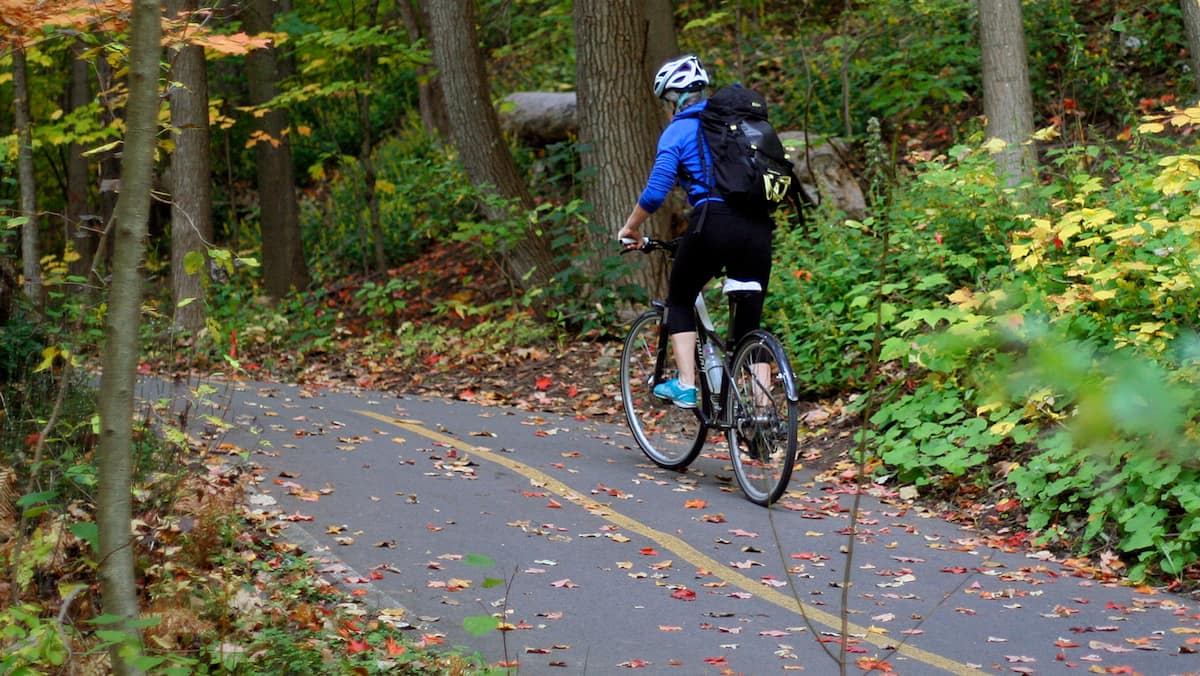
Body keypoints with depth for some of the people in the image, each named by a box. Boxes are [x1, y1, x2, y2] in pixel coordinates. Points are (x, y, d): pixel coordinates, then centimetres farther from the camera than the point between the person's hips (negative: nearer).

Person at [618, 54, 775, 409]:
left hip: (714, 225, -5)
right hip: (758, 227, 5)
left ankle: (685, 385, 9)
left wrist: (630, 228, 12)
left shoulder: (677, 131, 4)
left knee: (680, 300, 20)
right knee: (750, 322, 12)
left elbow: (654, 194, -4)